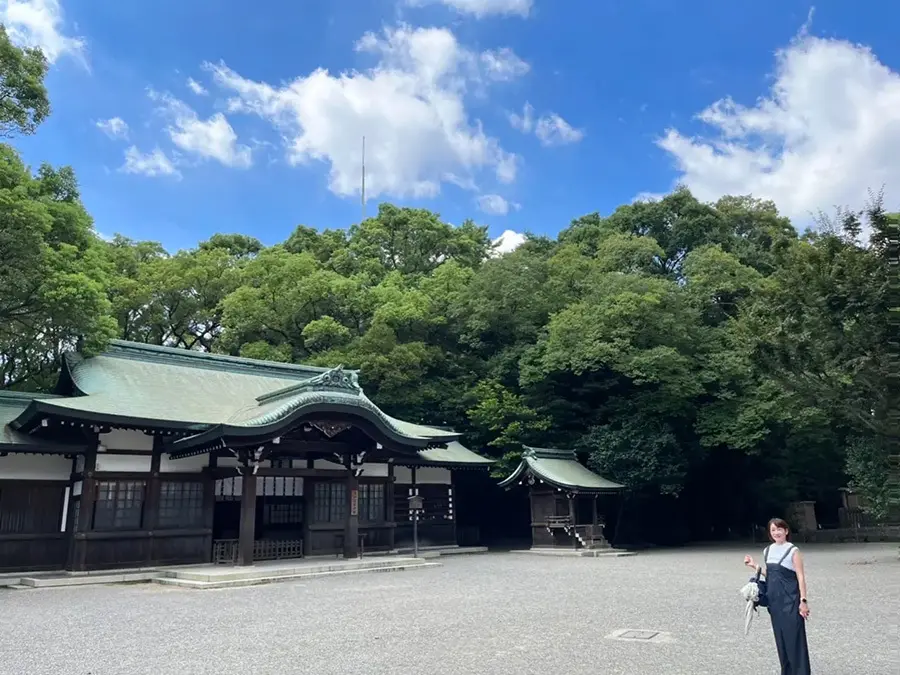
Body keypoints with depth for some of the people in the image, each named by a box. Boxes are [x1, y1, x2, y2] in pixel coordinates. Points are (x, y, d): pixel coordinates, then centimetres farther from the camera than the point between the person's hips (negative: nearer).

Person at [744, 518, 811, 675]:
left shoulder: (793, 551, -8)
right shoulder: (767, 550, 9)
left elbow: (801, 577, -10)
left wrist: (803, 601, -15)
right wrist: (754, 565, 9)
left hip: (790, 600, -6)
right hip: (774, 601, 6)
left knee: (794, 637, -3)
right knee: (780, 637, 12)